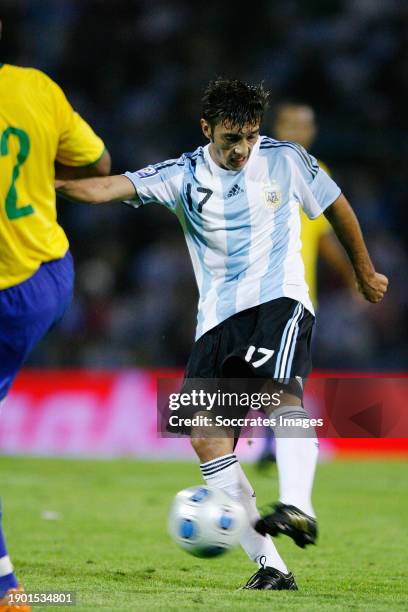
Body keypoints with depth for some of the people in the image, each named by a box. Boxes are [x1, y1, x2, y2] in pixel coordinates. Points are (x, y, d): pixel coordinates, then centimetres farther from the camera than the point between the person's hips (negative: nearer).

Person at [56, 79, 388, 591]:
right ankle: (269, 565, -7)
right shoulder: (184, 177, 2)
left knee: (281, 389, -34)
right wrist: (53, 182, -29)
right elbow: (109, 188, -11)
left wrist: (364, 272, 29)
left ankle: (297, 505, -49)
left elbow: (336, 207, 18)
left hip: (279, 299, -3)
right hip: (218, 316, 3)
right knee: (205, 437, -9)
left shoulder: (286, 161, 2)